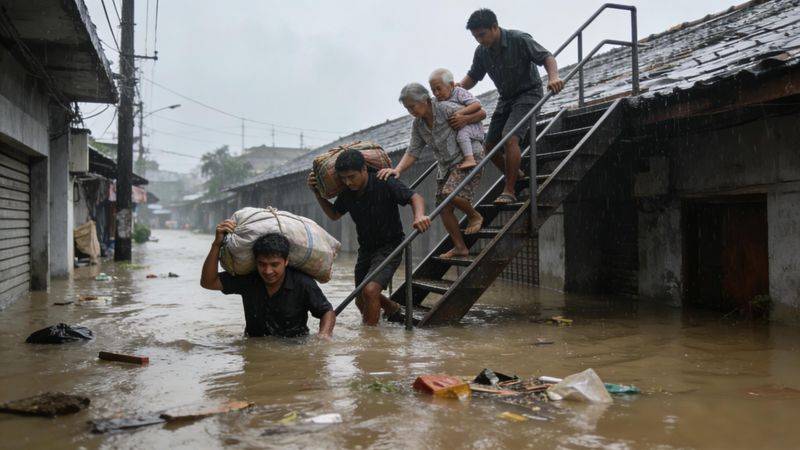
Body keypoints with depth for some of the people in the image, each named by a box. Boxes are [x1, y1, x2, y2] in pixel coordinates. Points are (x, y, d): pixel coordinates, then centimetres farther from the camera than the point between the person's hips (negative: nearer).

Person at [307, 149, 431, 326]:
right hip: (365, 249, 7)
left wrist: (419, 215, -44)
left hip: (389, 246, -7)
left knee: (370, 291, -27)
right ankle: (392, 308, 45)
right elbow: (334, 214, 14)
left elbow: (415, 198, -22)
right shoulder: (347, 192, -1)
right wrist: (317, 192, 1)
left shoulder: (384, 184, -19)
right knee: (361, 302, 17)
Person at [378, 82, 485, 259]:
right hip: (445, 165, 7)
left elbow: (481, 113, -10)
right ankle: (460, 247, 10)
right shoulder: (417, 125, 1)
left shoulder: (446, 109, -18)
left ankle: (475, 216, 3)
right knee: (443, 206, -1)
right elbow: (412, 153, -1)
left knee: (451, 193, -27)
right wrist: (397, 170, -16)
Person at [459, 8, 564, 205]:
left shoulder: (519, 40, -18)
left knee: (509, 137, -26)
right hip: (505, 99, 7)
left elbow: (547, 57, -22)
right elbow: (472, 77, 10)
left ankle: (509, 191, -20)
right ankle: (518, 178, 25)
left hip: (528, 94, -7)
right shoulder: (481, 52, -1)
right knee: (490, 145, 3)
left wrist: (553, 76, -42)